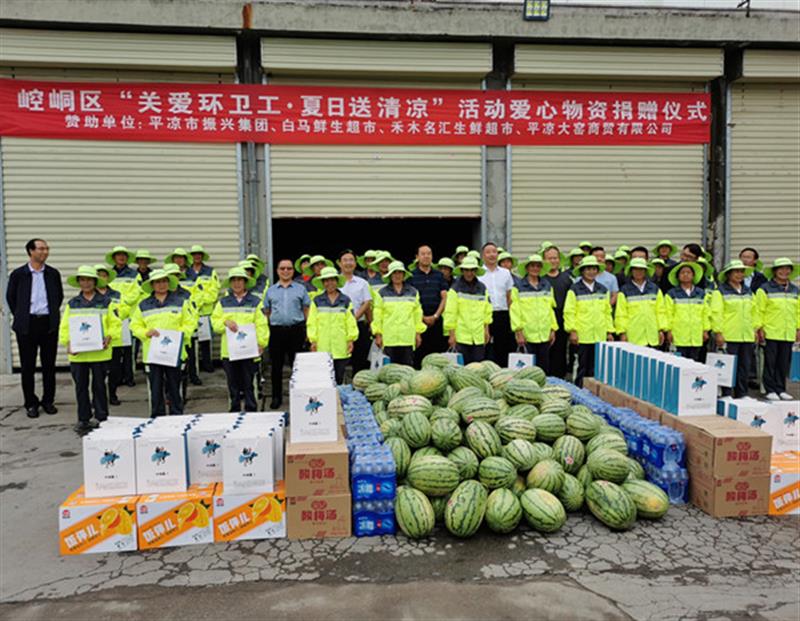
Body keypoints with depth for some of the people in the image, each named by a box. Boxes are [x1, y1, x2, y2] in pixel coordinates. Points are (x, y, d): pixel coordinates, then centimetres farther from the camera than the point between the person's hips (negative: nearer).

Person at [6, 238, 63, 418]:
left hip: (49, 324, 2)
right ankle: (31, 404, 14)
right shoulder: (18, 274, -1)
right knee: (28, 366, 4)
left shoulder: (53, 273, 5)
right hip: (27, 326, -2)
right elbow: (11, 298, 8)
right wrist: (20, 317, 6)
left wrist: (53, 315, 10)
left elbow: (59, 296, 15)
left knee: (49, 365, 7)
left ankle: (48, 401, 18)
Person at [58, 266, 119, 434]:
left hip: (99, 352, -2)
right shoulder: (72, 304, 9)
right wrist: (68, 342, -9)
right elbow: (64, 327, 7)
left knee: (99, 385, 5)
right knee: (81, 386, 8)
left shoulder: (106, 302, 3)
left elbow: (115, 324, 1)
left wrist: (109, 337, -16)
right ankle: (83, 419, 19)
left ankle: (101, 418, 16)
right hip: (77, 353, 2)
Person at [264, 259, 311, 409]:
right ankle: (276, 397, 16)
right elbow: (266, 312, 14)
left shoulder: (300, 288, 7)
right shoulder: (271, 290, 12)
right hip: (276, 330, 1)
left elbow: (306, 310, 7)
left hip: (296, 330, -1)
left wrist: (306, 328, -2)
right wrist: (266, 329, 4)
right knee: (276, 365, 5)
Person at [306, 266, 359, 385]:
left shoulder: (346, 301, 9)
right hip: (322, 347, -1)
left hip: (341, 348, 1)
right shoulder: (317, 301, 8)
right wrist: (313, 340, -2)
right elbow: (312, 323, 5)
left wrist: (351, 340, 0)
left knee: (339, 377, 5)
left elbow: (351, 322, 7)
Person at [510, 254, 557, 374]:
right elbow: (514, 310, -3)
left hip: (545, 335, 4)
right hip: (527, 334, -4)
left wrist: (553, 329, 10)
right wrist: (518, 331, -10)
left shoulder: (547, 285, 15)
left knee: (544, 367, 6)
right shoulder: (518, 286, 2)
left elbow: (551, 308, 16)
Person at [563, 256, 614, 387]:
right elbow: (569, 312, -4)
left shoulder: (603, 290, 14)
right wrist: (572, 330, -10)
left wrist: (610, 331, 13)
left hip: (600, 336, 4)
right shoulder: (575, 290, -1)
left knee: (595, 367, 6)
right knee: (583, 366, 0)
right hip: (582, 335, -4)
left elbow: (608, 312, 17)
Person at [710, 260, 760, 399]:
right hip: (728, 336, -6)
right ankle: (726, 394, 5)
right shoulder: (720, 292, -4)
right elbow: (716, 313, -9)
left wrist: (756, 329, 13)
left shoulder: (748, 291, 16)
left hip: (747, 336, 6)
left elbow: (754, 311, 20)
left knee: (745, 366, 10)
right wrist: (718, 332, -14)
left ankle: (741, 394, 19)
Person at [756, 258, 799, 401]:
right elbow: (759, 310, -4)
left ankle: (781, 390, 16)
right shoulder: (765, 289, -3)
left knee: (784, 363, 7)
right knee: (770, 362, 0)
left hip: (788, 334, 5)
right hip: (770, 333, -5)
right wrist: (760, 328, -8)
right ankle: (771, 390, 6)